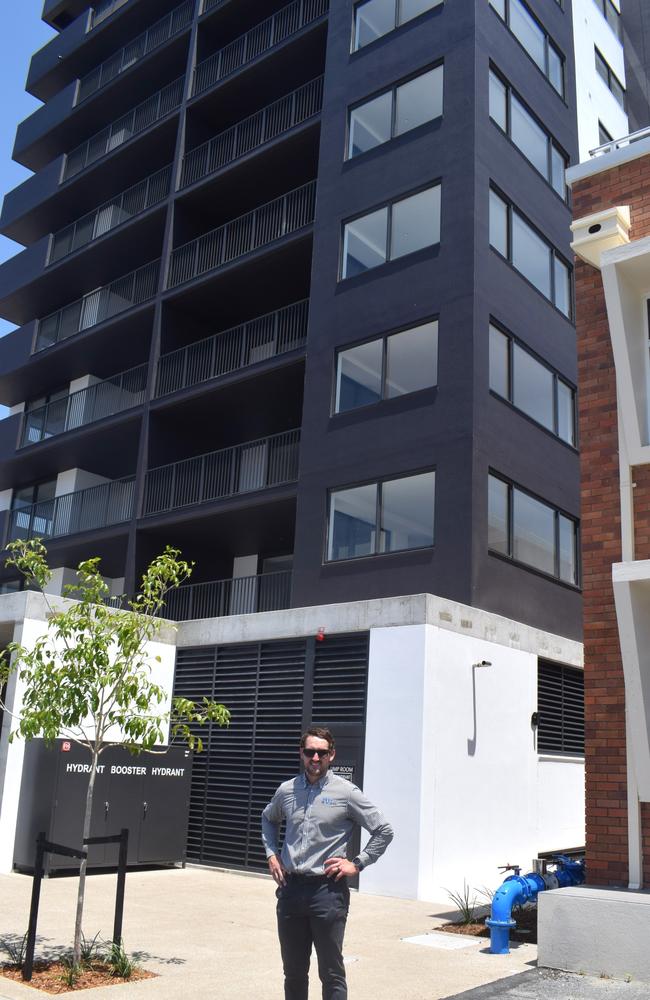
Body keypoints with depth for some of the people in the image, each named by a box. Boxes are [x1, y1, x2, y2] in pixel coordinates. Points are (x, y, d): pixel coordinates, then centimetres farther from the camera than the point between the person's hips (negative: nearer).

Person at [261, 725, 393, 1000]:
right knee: (293, 972, 15)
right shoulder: (286, 790, 5)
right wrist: (271, 854, 13)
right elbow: (268, 819, 26)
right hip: (290, 887, 4)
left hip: (328, 889, -4)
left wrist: (357, 864, -6)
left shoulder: (346, 792, -7)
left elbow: (383, 831, -2)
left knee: (331, 973, 3)